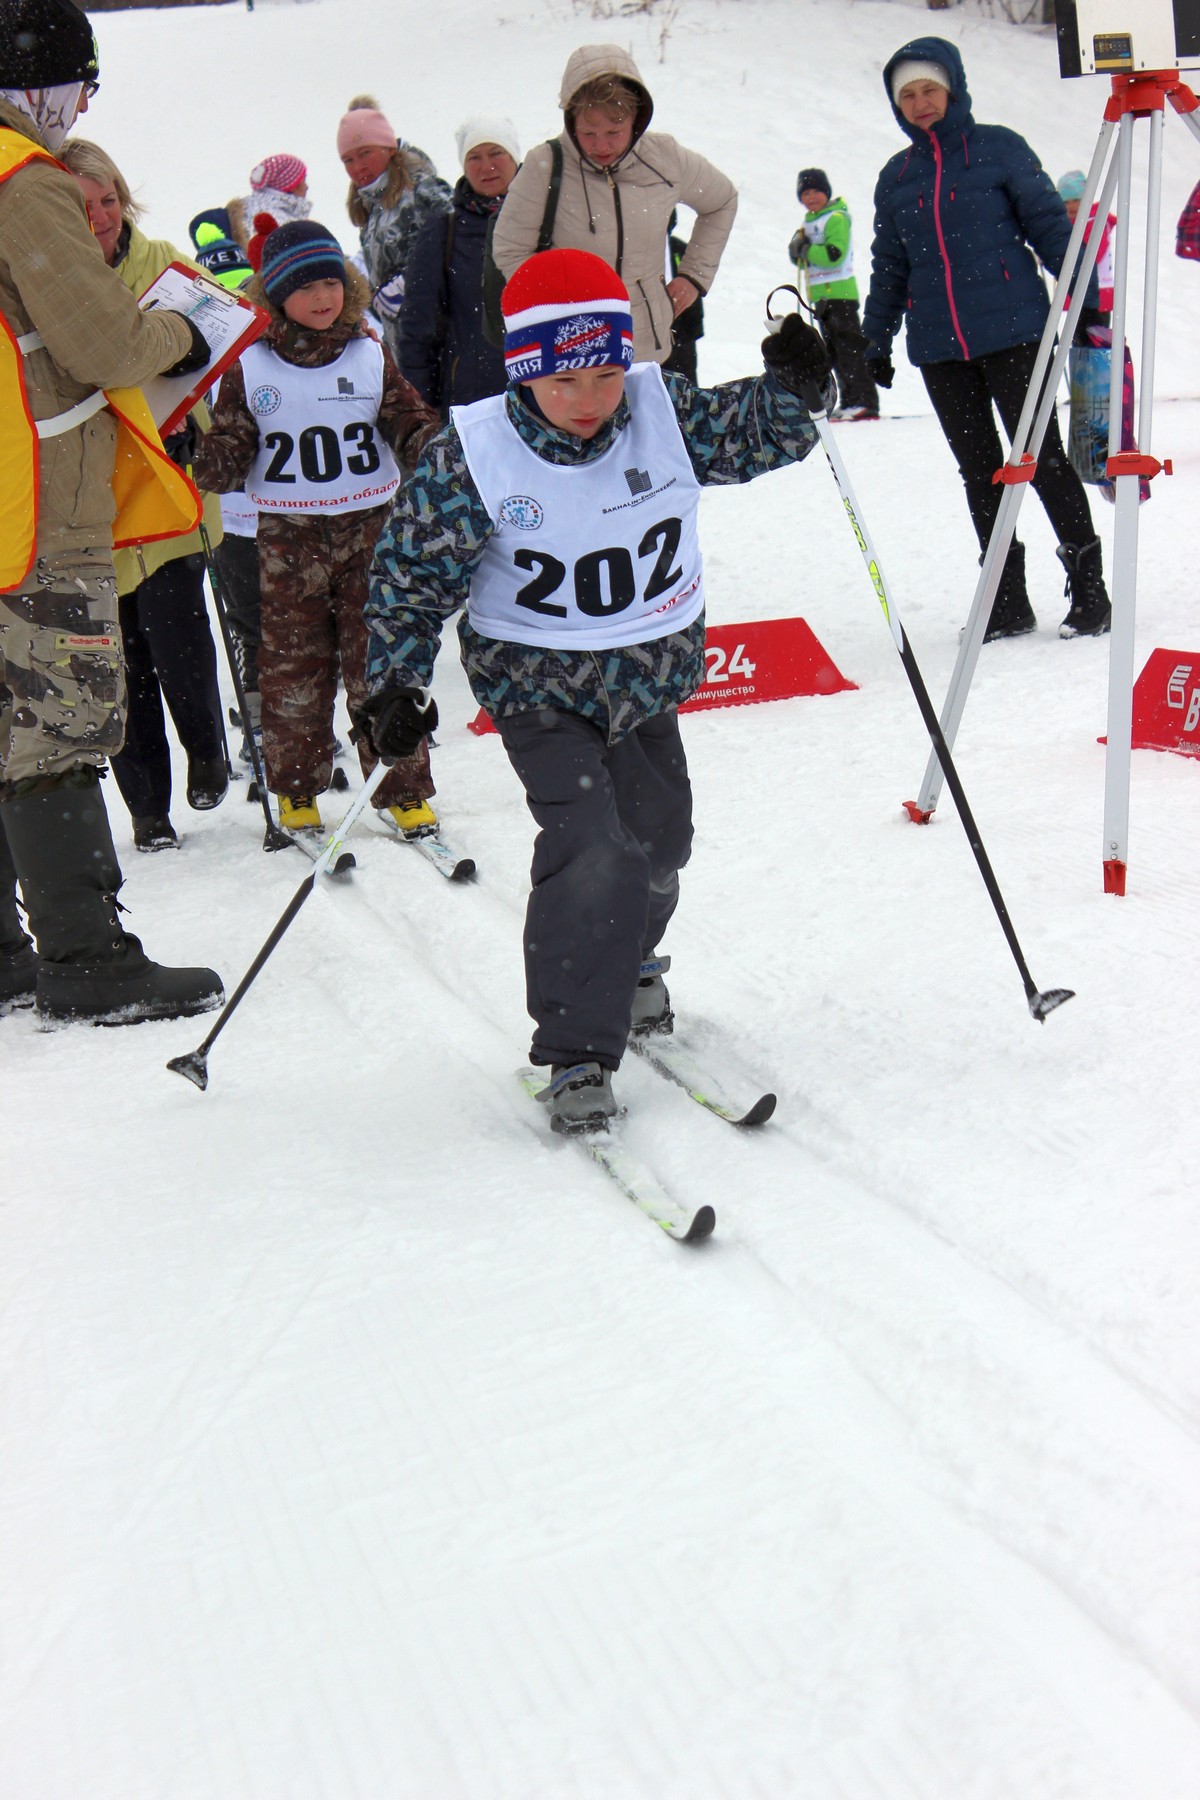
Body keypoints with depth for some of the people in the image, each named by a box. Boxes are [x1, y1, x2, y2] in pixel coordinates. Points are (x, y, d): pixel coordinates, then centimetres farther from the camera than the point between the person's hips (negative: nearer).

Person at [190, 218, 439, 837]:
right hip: (287, 535, 0)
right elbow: (229, 452, 3)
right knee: (292, 664, 5)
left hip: (371, 525, 0)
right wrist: (201, 459, -16)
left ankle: (404, 787, 12)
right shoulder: (250, 366, 0)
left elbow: (409, 426, 5)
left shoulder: (370, 354, 3)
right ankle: (295, 790, 19)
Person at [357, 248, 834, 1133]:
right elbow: (412, 576, -11)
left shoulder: (665, 412, -11)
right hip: (540, 689, -4)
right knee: (590, 851, -19)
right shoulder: (470, 459, -20)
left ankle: (628, 962, 50)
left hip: (651, 675, 5)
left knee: (657, 839, 17)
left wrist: (795, 387, -16)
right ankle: (578, 1049, -5)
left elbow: (758, 434, 4)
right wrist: (396, 684, -18)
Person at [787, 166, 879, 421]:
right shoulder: (810, 222, 17)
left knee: (849, 347, -11)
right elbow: (801, 258, 15)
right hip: (820, 295, 9)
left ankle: (865, 402, -11)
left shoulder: (836, 218, -9)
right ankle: (849, 400, 16)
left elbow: (835, 253, -21)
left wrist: (806, 250, -18)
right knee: (834, 351, 11)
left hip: (839, 292, -9)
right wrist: (798, 247, -5)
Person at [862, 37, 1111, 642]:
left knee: (1042, 458, -4)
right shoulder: (895, 177, 13)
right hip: (939, 348, 5)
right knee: (978, 470, 7)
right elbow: (888, 268, 19)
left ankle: (1088, 590, 5)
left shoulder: (999, 148, 0)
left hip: (1012, 332, -4)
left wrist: (1081, 295, -5)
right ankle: (1008, 603, 13)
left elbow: (1049, 222, 1)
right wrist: (876, 343, 17)